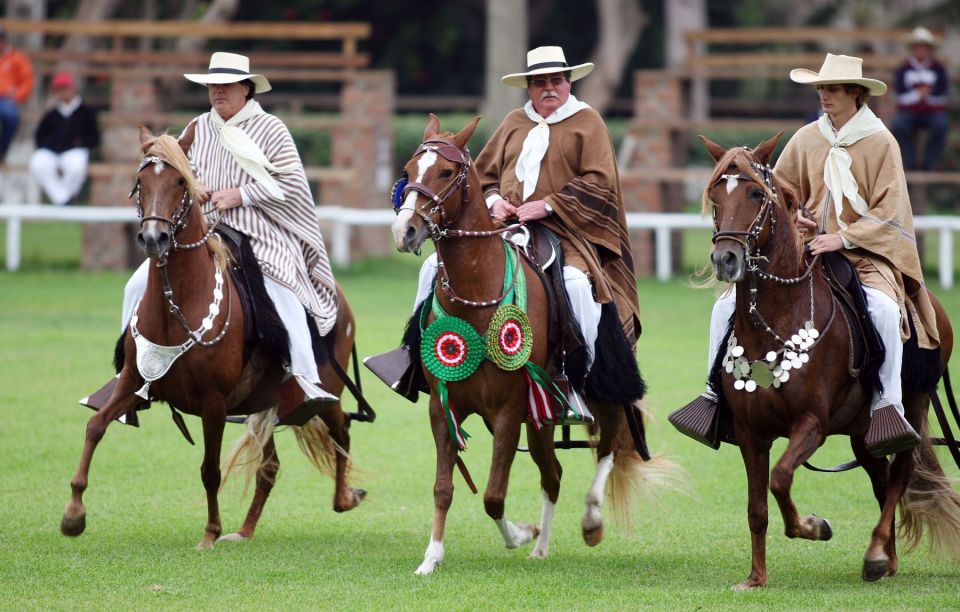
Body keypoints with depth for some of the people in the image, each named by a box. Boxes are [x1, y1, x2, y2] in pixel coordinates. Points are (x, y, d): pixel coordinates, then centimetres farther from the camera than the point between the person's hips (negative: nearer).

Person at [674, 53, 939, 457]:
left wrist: (842, 238, -18)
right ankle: (717, 392, 7)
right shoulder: (806, 139, 8)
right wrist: (791, 220, -3)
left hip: (865, 253, -5)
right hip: (805, 249, 5)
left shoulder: (880, 143, -3)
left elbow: (888, 214, -8)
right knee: (729, 305, -6)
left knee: (883, 307, -37)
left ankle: (888, 406, -33)